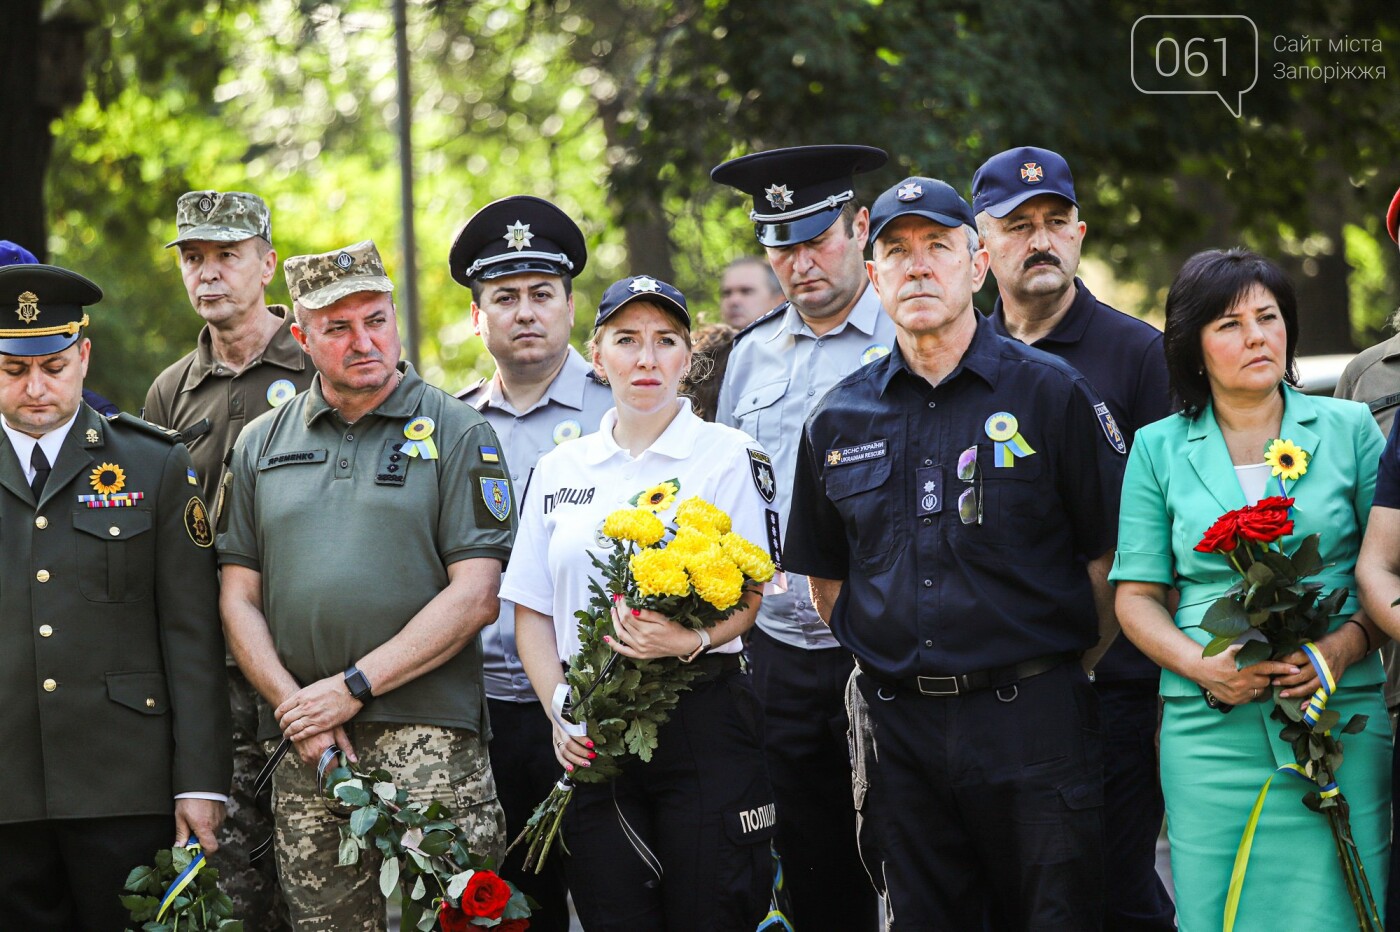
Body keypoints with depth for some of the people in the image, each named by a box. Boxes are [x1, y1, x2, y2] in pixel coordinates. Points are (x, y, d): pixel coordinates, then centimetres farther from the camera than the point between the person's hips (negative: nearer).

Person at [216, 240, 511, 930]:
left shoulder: (457, 433, 3)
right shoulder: (260, 445, 14)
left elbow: (474, 596, -5)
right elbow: (238, 597, 11)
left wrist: (354, 687, -10)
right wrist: (294, 707, -4)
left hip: (428, 736, -3)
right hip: (301, 746, 3)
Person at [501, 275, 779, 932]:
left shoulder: (727, 455, 2)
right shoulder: (560, 470, 13)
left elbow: (748, 598, -4)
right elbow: (531, 612, 12)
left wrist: (692, 641, -26)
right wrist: (560, 713, -3)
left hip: (701, 723, -3)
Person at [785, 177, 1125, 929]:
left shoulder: (1050, 394, -1)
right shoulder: (838, 420, 9)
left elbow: (1113, 556, 0)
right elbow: (825, 577, 18)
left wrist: (1069, 672, 1)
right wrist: (887, 668, 10)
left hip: (1034, 725, -3)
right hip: (900, 734, 3)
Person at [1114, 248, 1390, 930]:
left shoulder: (1350, 429, 8)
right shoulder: (1159, 449, 9)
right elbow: (1137, 597, 8)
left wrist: (1342, 648, -12)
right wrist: (1203, 668, -10)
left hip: (1340, 715, 0)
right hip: (1209, 725, 1)